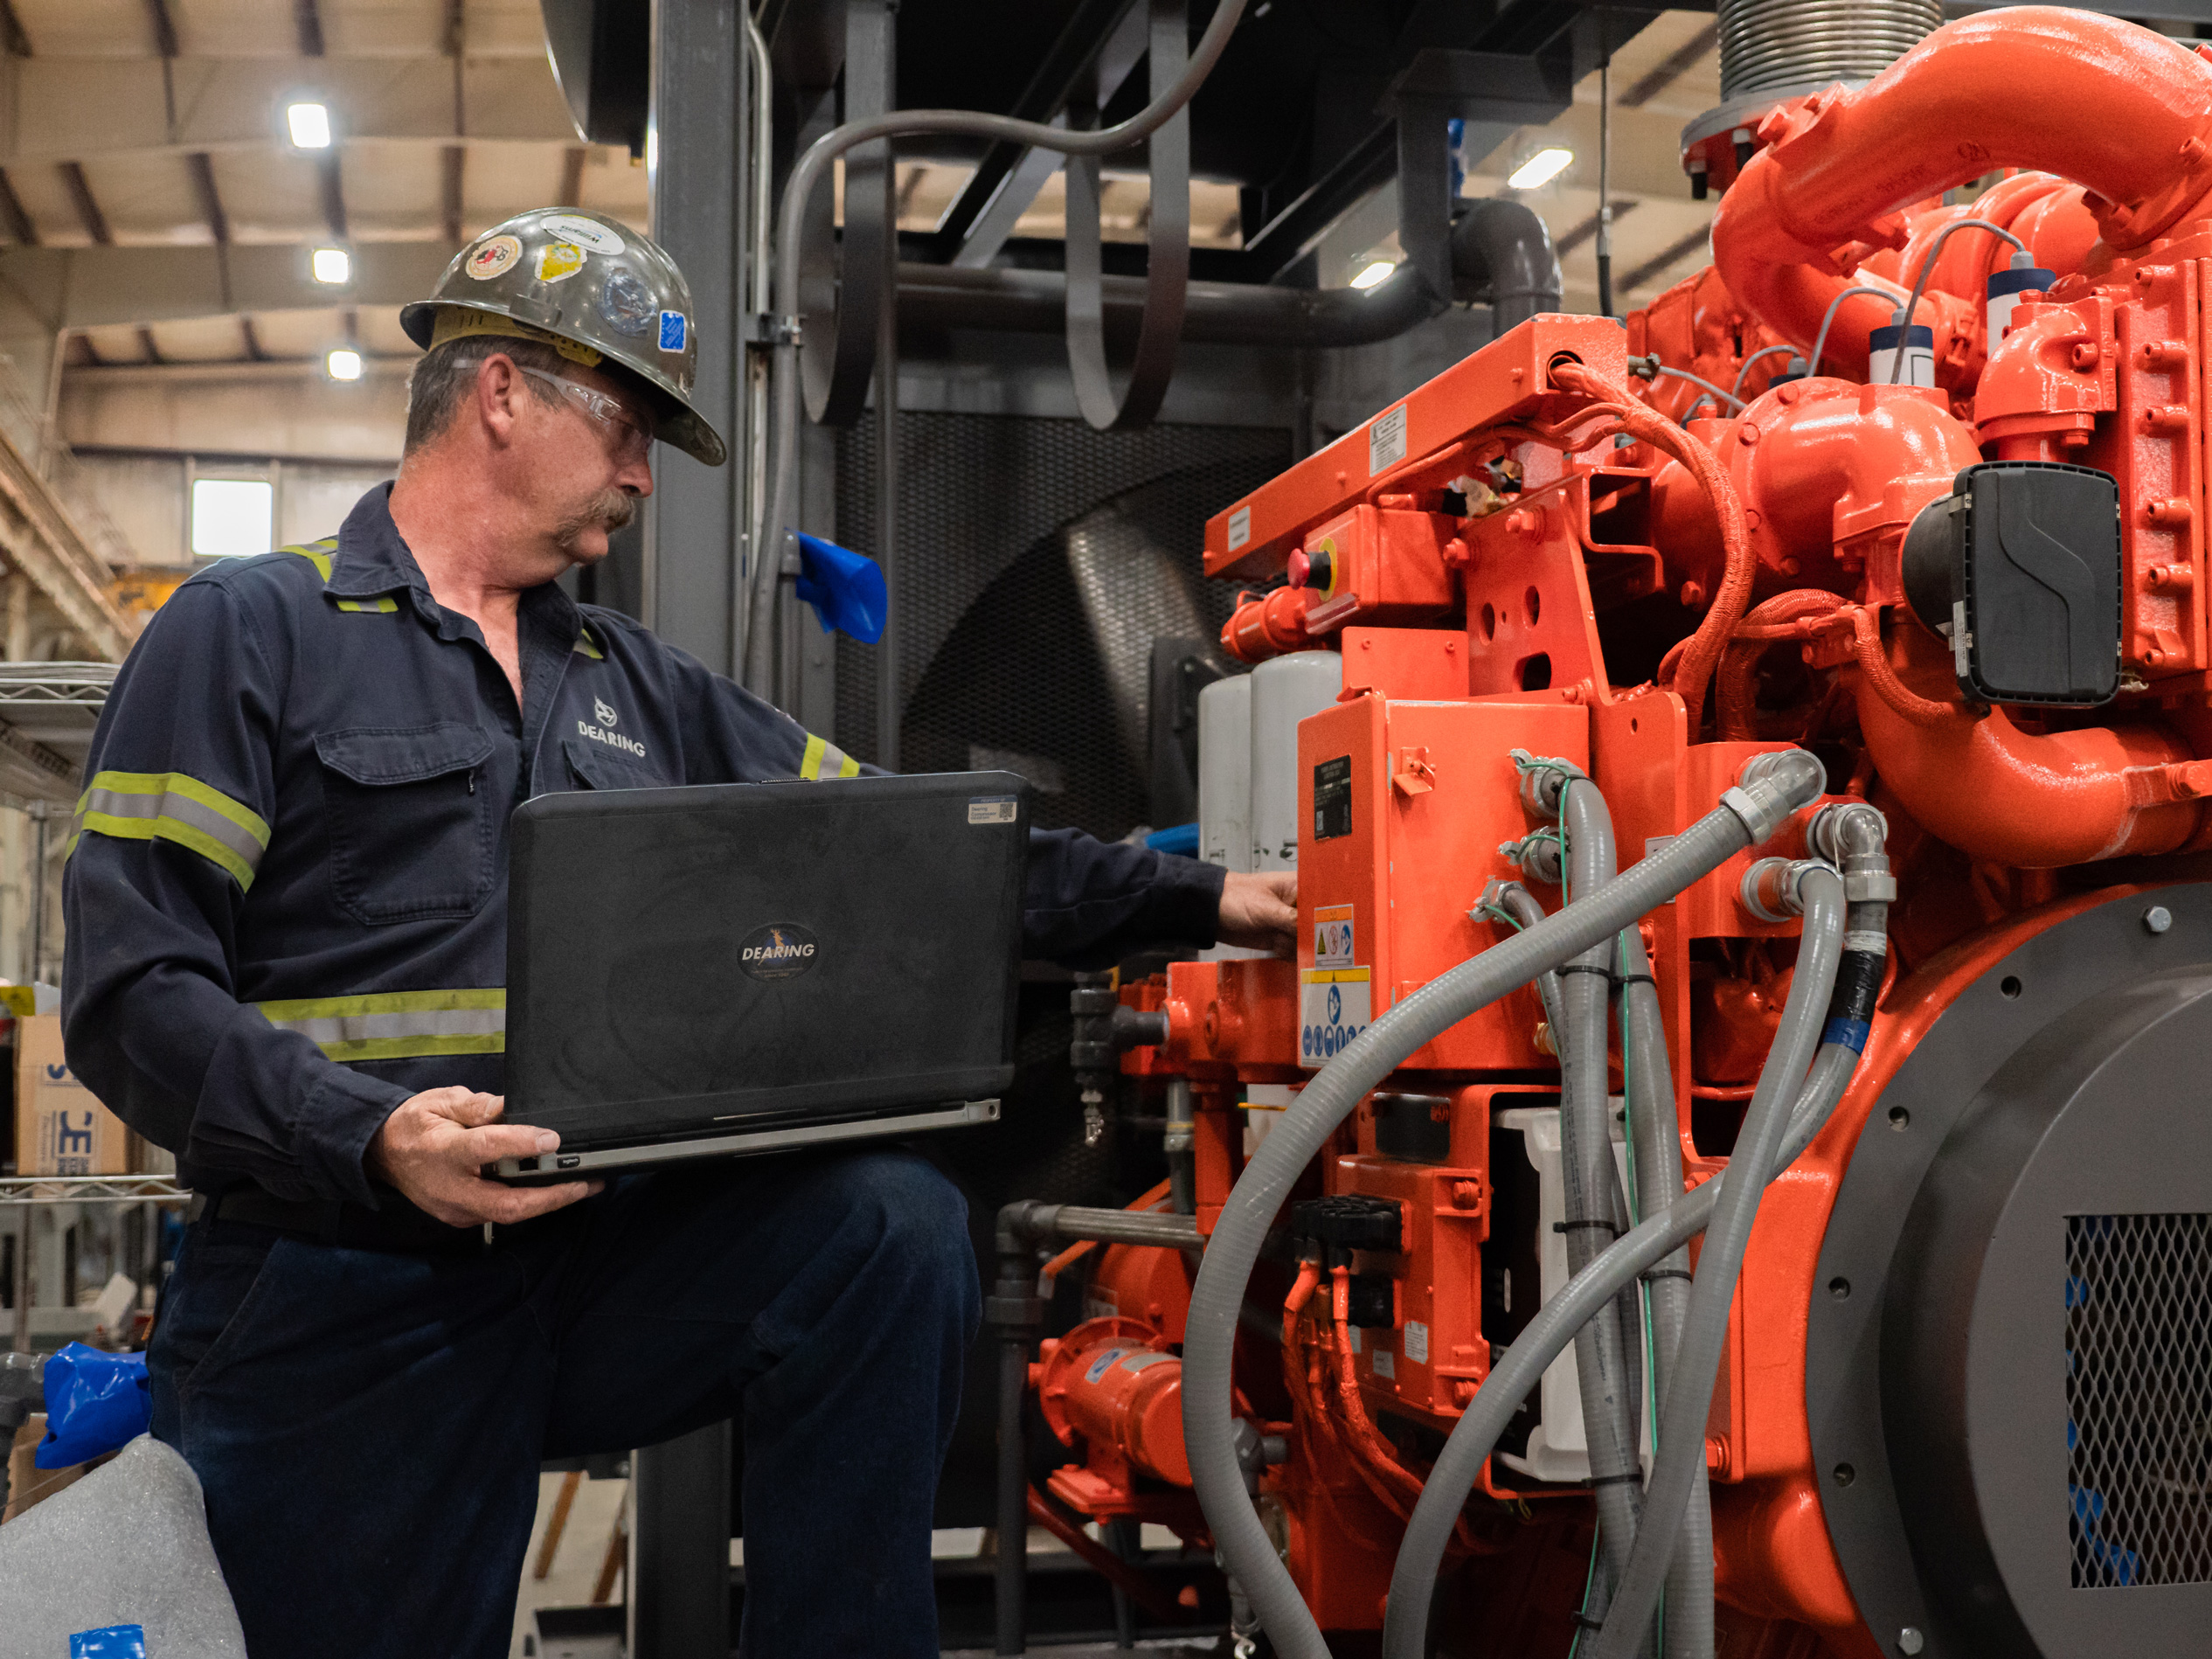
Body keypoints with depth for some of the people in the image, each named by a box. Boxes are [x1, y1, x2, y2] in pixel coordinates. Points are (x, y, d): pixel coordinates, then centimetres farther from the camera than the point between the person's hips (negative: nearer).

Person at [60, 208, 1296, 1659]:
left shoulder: (644, 689, 18)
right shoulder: (249, 635, 0)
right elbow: (135, 989, -10)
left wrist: (1193, 900, 9)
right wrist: (370, 1140, -26)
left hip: (602, 1253, 4)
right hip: (339, 1303, -4)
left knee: (896, 1225, -19)